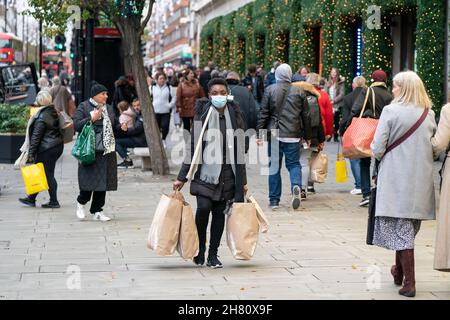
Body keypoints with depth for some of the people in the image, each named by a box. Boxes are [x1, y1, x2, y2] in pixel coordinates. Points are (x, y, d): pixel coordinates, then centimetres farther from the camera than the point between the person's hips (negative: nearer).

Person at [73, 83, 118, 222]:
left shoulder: (109, 108, 16)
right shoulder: (83, 107, -1)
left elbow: (114, 126, 25)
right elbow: (76, 124, -10)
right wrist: (91, 118, -17)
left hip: (106, 151, 6)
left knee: (103, 181, 5)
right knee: (90, 179, -8)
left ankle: (97, 211, 12)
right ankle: (81, 203, 18)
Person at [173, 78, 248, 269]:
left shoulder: (235, 116, 5)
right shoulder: (202, 115, -2)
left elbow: (240, 150, 10)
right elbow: (193, 147, 0)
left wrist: (242, 181, 10)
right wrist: (182, 177, -1)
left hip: (227, 173, 2)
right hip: (205, 170, -2)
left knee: (220, 212, 4)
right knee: (203, 207, -17)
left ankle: (213, 254, 14)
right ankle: (200, 247, 5)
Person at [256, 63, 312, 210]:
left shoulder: (270, 90, -2)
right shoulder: (299, 92, 3)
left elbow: (264, 114, -2)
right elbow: (306, 116, 7)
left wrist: (259, 134, 3)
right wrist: (307, 136, 15)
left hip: (274, 135, -1)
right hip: (293, 136, 1)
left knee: (274, 166, 7)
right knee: (294, 164, 10)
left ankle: (274, 200, 10)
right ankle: (296, 186, -19)